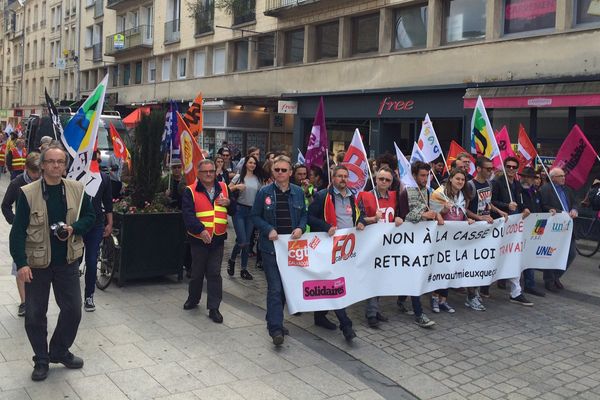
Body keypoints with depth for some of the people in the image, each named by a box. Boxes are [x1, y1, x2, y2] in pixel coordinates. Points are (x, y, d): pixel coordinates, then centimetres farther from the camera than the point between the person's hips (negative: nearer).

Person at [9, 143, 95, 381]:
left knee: (73, 310, 10)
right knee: (34, 315, 7)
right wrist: (21, 263, -17)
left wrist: (74, 228, -12)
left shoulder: (77, 190, -2)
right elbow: (18, 230, -10)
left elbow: (90, 217, 8)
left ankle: (59, 351, 33)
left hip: (68, 262, 3)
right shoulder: (28, 193, -10)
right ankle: (41, 360, 27)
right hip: (37, 263, -2)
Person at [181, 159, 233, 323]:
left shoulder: (223, 188, 7)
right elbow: (188, 214, -15)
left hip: (218, 238, 2)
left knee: (215, 273, 1)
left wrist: (228, 203, -8)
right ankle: (193, 299, 35)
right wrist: (201, 230, -27)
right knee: (197, 272, 12)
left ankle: (214, 308, 7)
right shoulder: (190, 191, -4)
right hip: (199, 238, -2)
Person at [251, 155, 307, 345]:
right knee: (275, 288, -8)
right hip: (271, 246, -4)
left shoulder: (298, 192, 5)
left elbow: (304, 214, 13)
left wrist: (301, 228, -7)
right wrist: (269, 229, -14)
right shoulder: (264, 192, -3)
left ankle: (274, 321, 29)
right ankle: (276, 328, -6)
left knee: (287, 286, 12)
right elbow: (255, 216, 1)